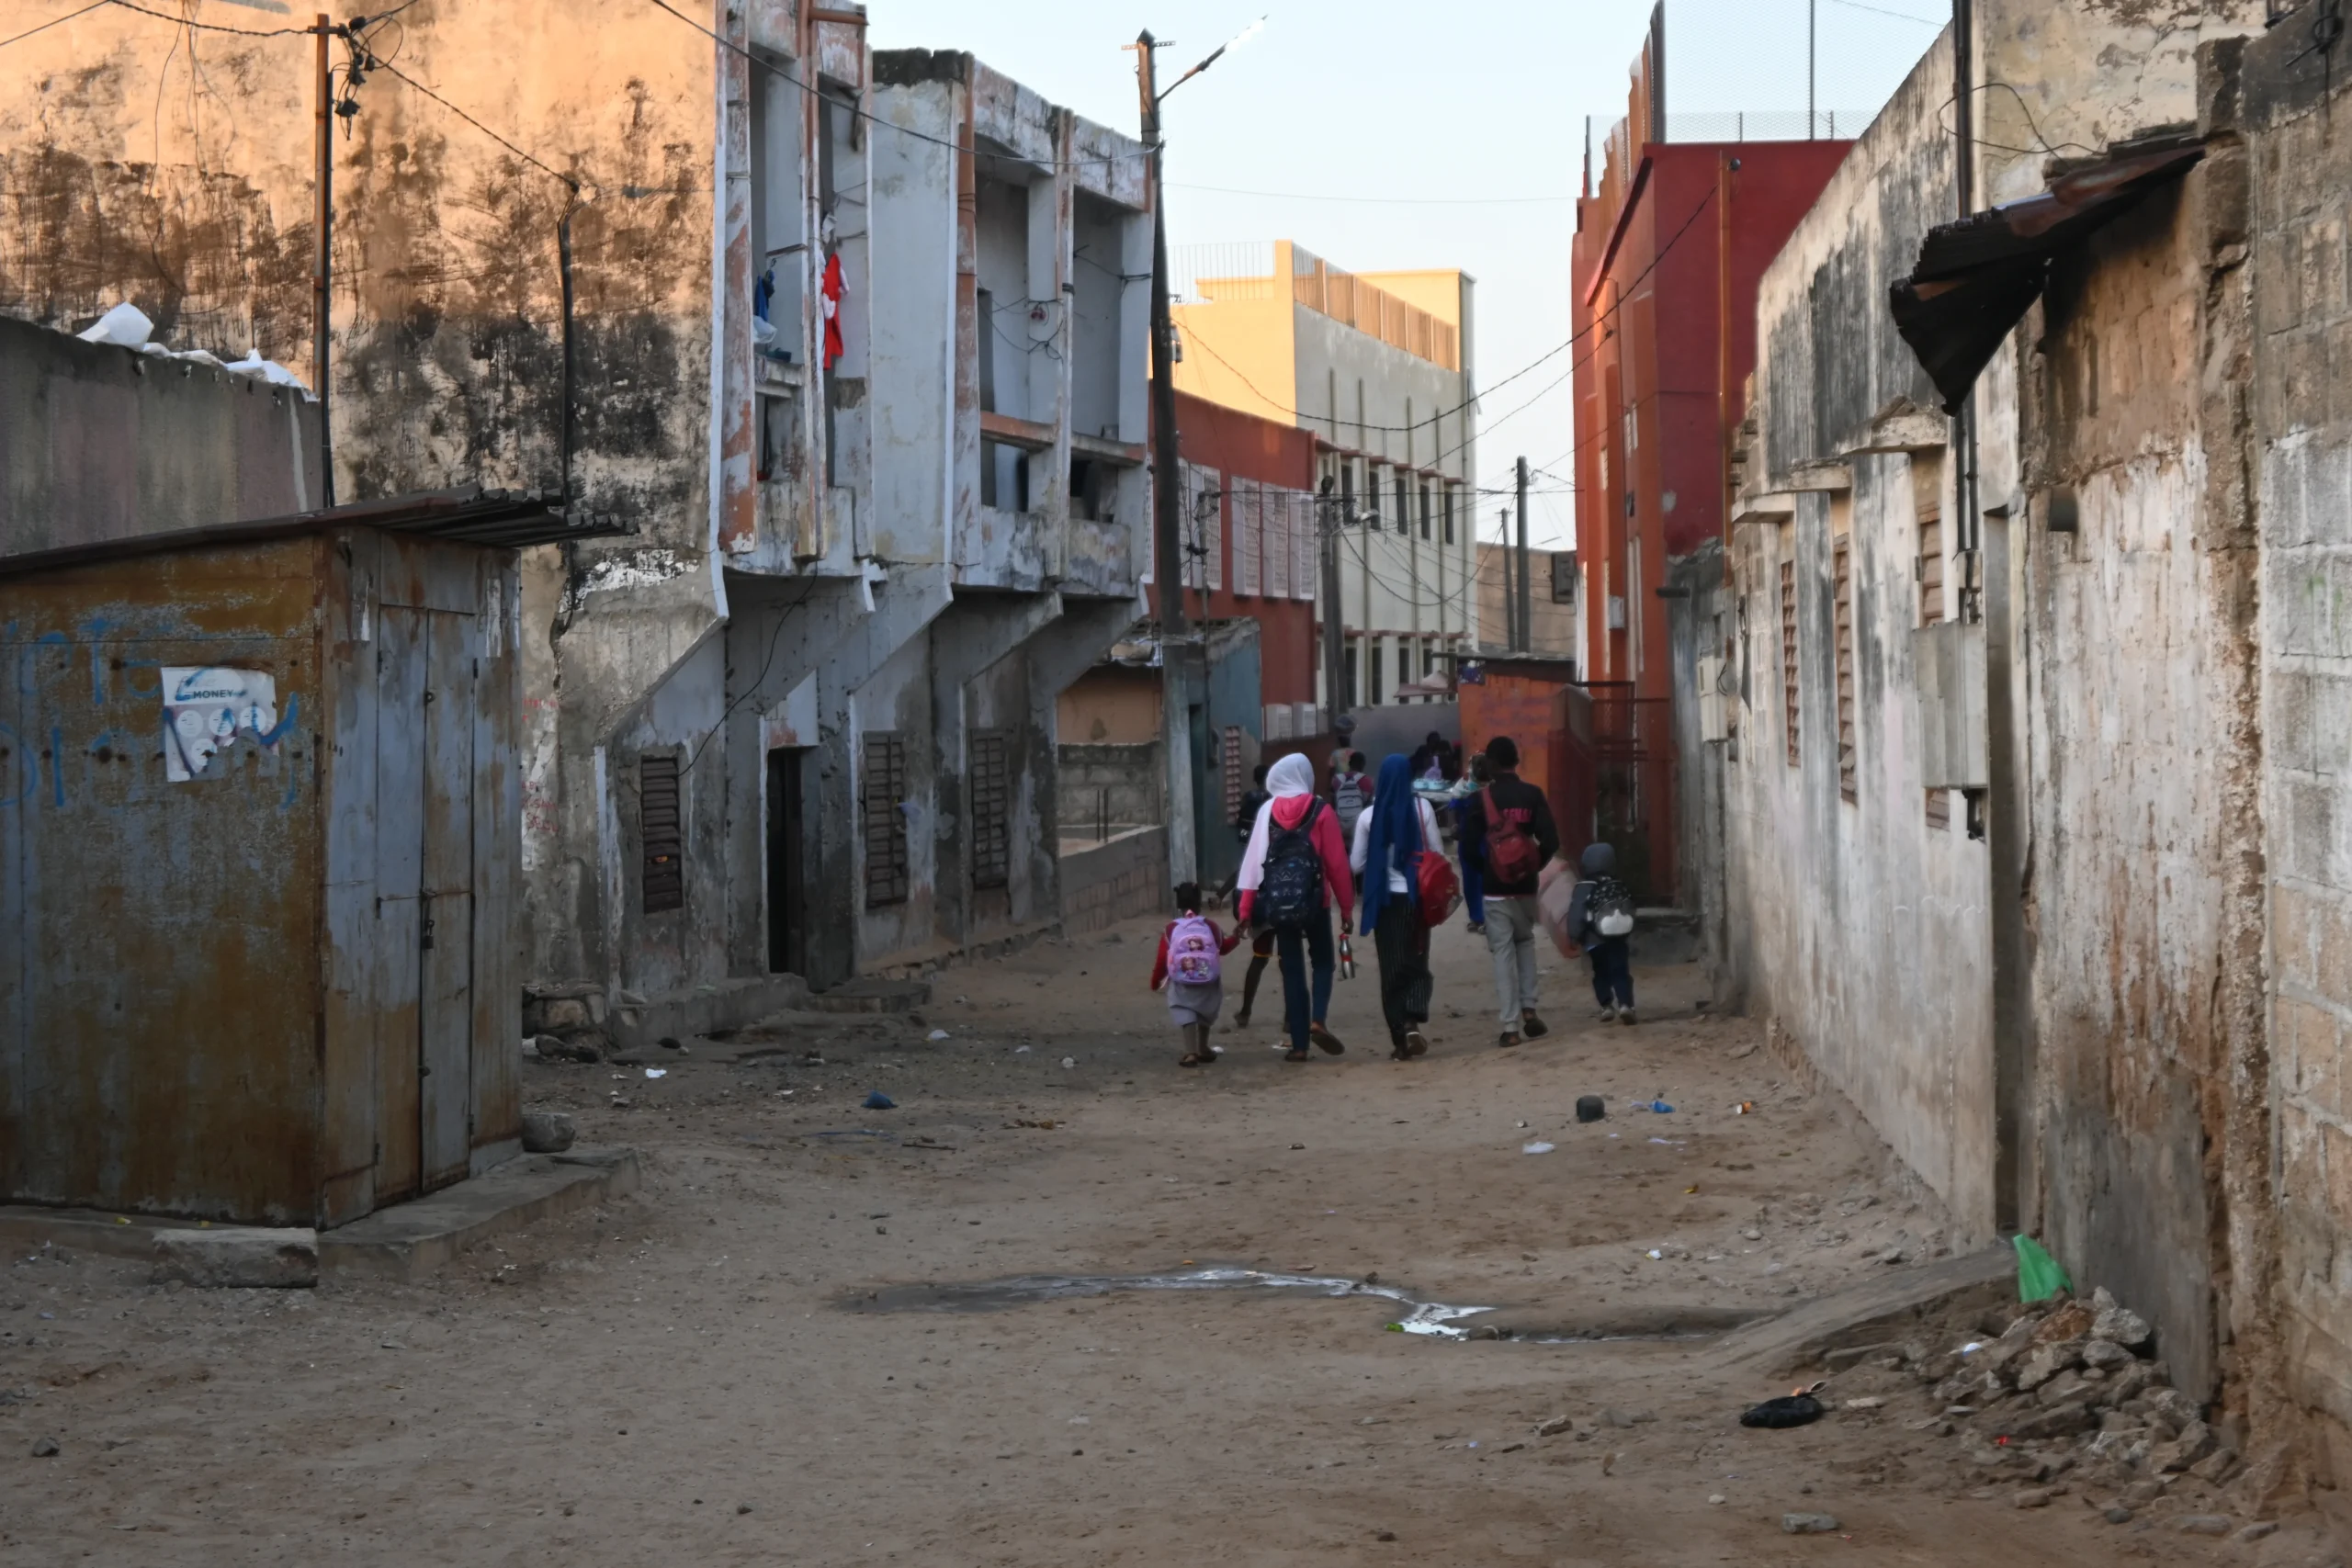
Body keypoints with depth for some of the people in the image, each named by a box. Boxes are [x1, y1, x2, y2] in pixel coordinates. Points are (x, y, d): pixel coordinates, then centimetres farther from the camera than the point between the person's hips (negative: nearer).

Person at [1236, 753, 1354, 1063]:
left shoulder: (1268, 811, 3)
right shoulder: (1320, 811, -3)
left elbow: (1254, 858, 0)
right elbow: (1337, 862, -3)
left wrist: (1246, 908, 2)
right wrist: (1346, 905, 6)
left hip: (1279, 900, 2)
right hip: (1313, 900, -2)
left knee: (1292, 970, 9)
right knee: (1322, 963, 15)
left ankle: (1299, 1044, 7)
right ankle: (1318, 1020, -9)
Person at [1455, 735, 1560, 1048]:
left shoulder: (1479, 800, -7)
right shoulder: (1532, 795, -2)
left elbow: (1468, 849, -10)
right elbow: (1550, 841, -8)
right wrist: (1534, 867, 10)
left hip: (1494, 890, -2)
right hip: (1526, 887, 2)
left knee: (1503, 953, 2)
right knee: (1525, 942, 24)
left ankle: (1511, 1027, -3)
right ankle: (1528, 1010, 12)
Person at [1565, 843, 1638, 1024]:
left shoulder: (1583, 889, -6)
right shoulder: (1620, 888, 10)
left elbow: (1576, 916, -13)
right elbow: (1631, 914, 15)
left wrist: (1576, 937, -6)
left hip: (1596, 941, -2)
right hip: (1619, 939, 2)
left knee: (1601, 974, 15)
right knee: (1621, 973, -2)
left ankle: (1607, 1006, 6)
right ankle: (1625, 1005, -21)